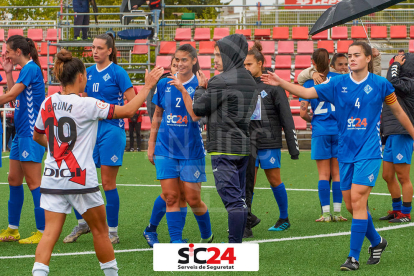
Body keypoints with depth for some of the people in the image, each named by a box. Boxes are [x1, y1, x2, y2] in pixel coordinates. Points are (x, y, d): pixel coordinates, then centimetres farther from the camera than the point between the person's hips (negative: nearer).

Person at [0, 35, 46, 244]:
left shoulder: (31, 69, -14)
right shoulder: (25, 69, 15)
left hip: (31, 133, -10)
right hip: (22, 132, 10)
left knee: (33, 182, -7)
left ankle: (42, 232, -4)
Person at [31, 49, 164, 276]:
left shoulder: (48, 103, 5)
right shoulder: (86, 104, -11)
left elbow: (37, 136, 19)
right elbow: (127, 110, -9)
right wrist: (147, 87, 2)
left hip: (52, 178, 5)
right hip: (80, 178, -5)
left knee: (50, 233, 0)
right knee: (100, 231, 12)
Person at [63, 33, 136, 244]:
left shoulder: (117, 73, -7)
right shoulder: (89, 72, 11)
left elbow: (132, 103, -8)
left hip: (111, 130, -6)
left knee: (107, 183, -3)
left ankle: (112, 232, 6)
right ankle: (82, 223, 20)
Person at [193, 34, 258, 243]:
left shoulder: (221, 81, -14)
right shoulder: (250, 82, 13)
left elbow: (198, 108, -9)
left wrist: (201, 87, 10)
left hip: (224, 149, -8)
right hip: (243, 147, 8)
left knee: (232, 199, -11)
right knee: (239, 198, 12)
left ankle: (234, 246, -12)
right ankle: (237, 243, 16)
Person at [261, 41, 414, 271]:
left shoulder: (380, 85, -3)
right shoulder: (338, 84, 3)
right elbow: (306, 92, -1)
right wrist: (281, 83, -14)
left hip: (369, 152, -4)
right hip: (346, 152, 4)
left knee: (358, 201, -14)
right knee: (350, 204, 8)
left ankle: (354, 257, -11)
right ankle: (377, 242, 32)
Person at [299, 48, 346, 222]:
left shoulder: (309, 83, -1)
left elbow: (303, 112, -4)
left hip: (320, 131, -1)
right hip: (339, 129, 1)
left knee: (323, 174, 3)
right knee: (337, 173, 6)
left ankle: (326, 213, 0)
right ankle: (337, 212, 5)